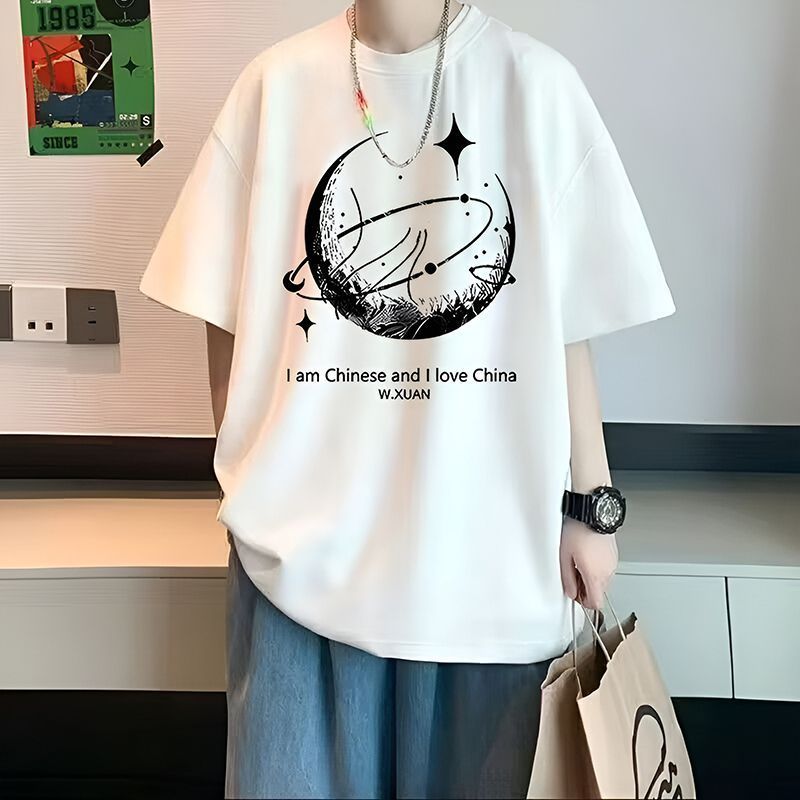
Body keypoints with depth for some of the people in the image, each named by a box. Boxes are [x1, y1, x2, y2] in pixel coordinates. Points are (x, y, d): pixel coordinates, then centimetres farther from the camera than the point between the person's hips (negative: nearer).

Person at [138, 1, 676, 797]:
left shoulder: (535, 83, -1)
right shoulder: (278, 82, 0)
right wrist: (246, 481, 5)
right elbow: (226, 314, 5)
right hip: (304, 535, 1)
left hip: (487, 541, 0)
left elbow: (566, 327, 1)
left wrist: (590, 504, 1)